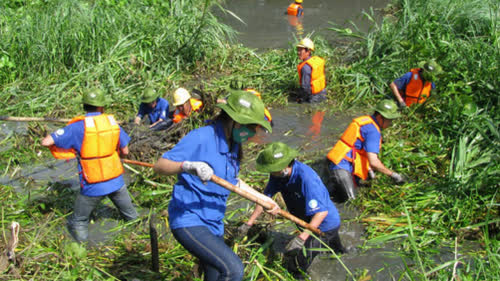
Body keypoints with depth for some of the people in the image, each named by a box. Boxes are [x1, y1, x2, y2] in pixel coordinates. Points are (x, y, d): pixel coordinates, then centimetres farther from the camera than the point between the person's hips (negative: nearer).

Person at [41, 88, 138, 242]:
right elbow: (125, 151, 6)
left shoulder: (78, 126, -13)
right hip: (116, 181, 4)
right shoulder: (113, 122, -2)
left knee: (78, 221, 17)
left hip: (92, 186, -4)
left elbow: (46, 142, -17)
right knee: (130, 214, 28)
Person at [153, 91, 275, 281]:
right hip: (189, 221, -9)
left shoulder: (233, 145, 10)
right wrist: (189, 166, -39)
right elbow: (160, 165, -20)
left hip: (213, 223, 9)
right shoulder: (202, 138, -17)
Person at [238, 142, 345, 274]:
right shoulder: (278, 173, -14)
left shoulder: (305, 178, -37)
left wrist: (302, 238, -41)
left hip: (325, 223, -8)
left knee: (298, 266, -11)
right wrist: (248, 223, -4)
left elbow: (321, 212, -37)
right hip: (307, 221, 8)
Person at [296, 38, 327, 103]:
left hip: (312, 97, -7)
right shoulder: (318, 60, -4)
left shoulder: (305, 67, -30)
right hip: (322, 92, 7)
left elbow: (305, 87, -28)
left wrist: (301, 99, -11)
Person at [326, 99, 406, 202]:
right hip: (342, 168, -10)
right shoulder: (373, 131, -16)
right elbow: (373, 162, -21)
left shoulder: (365, 120, 14)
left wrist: (369, 169, 27)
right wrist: (392, 174, -10)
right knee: (350, 199, -15)